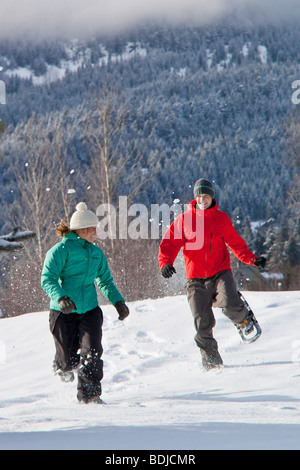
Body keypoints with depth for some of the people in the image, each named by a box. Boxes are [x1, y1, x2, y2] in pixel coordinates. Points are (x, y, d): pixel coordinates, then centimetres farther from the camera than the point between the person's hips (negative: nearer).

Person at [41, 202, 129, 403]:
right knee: (68, 360, 2)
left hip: (90, 311, 4)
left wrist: (118, 301, 7)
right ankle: (61, 367, 39)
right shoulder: (61, 250, -8)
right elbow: (47, 279, -15)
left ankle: (89, 393, -6)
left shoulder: (96, 253, 12)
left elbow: (105, 281, 22)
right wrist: (60, 297, -33)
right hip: (64, 312, -4)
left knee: (92, 352, -15)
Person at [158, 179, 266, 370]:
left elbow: (236, 243, 12)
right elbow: (170, 243, 4)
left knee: (229, 304, -26)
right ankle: (211, 358, 13)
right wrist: (166, 263, -14)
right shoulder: (184, 220, 5)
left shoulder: (222, 218, 7)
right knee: (203, 323, -4)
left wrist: (252, 259, -2)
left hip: (220, 272, -1)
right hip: (196, 278, 1)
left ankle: (244, 319, 8)